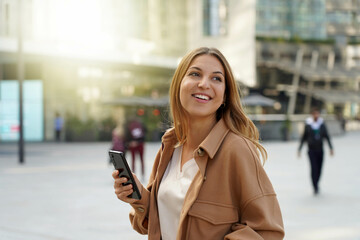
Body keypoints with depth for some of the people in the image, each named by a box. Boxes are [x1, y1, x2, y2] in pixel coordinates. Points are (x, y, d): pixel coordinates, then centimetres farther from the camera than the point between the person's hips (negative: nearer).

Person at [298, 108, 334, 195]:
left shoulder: (322, 124, 4)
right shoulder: (308, 125, -2)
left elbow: (327, 137, 6)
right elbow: (303, 138, 4)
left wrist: (331, 148, -2)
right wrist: (299, 149, 1)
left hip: (320, 150, 3)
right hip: (311, 150, -3)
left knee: (319, 169, 6)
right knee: (314, 168, -14)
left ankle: (316, 184, 28)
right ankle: (315, 188, -11)